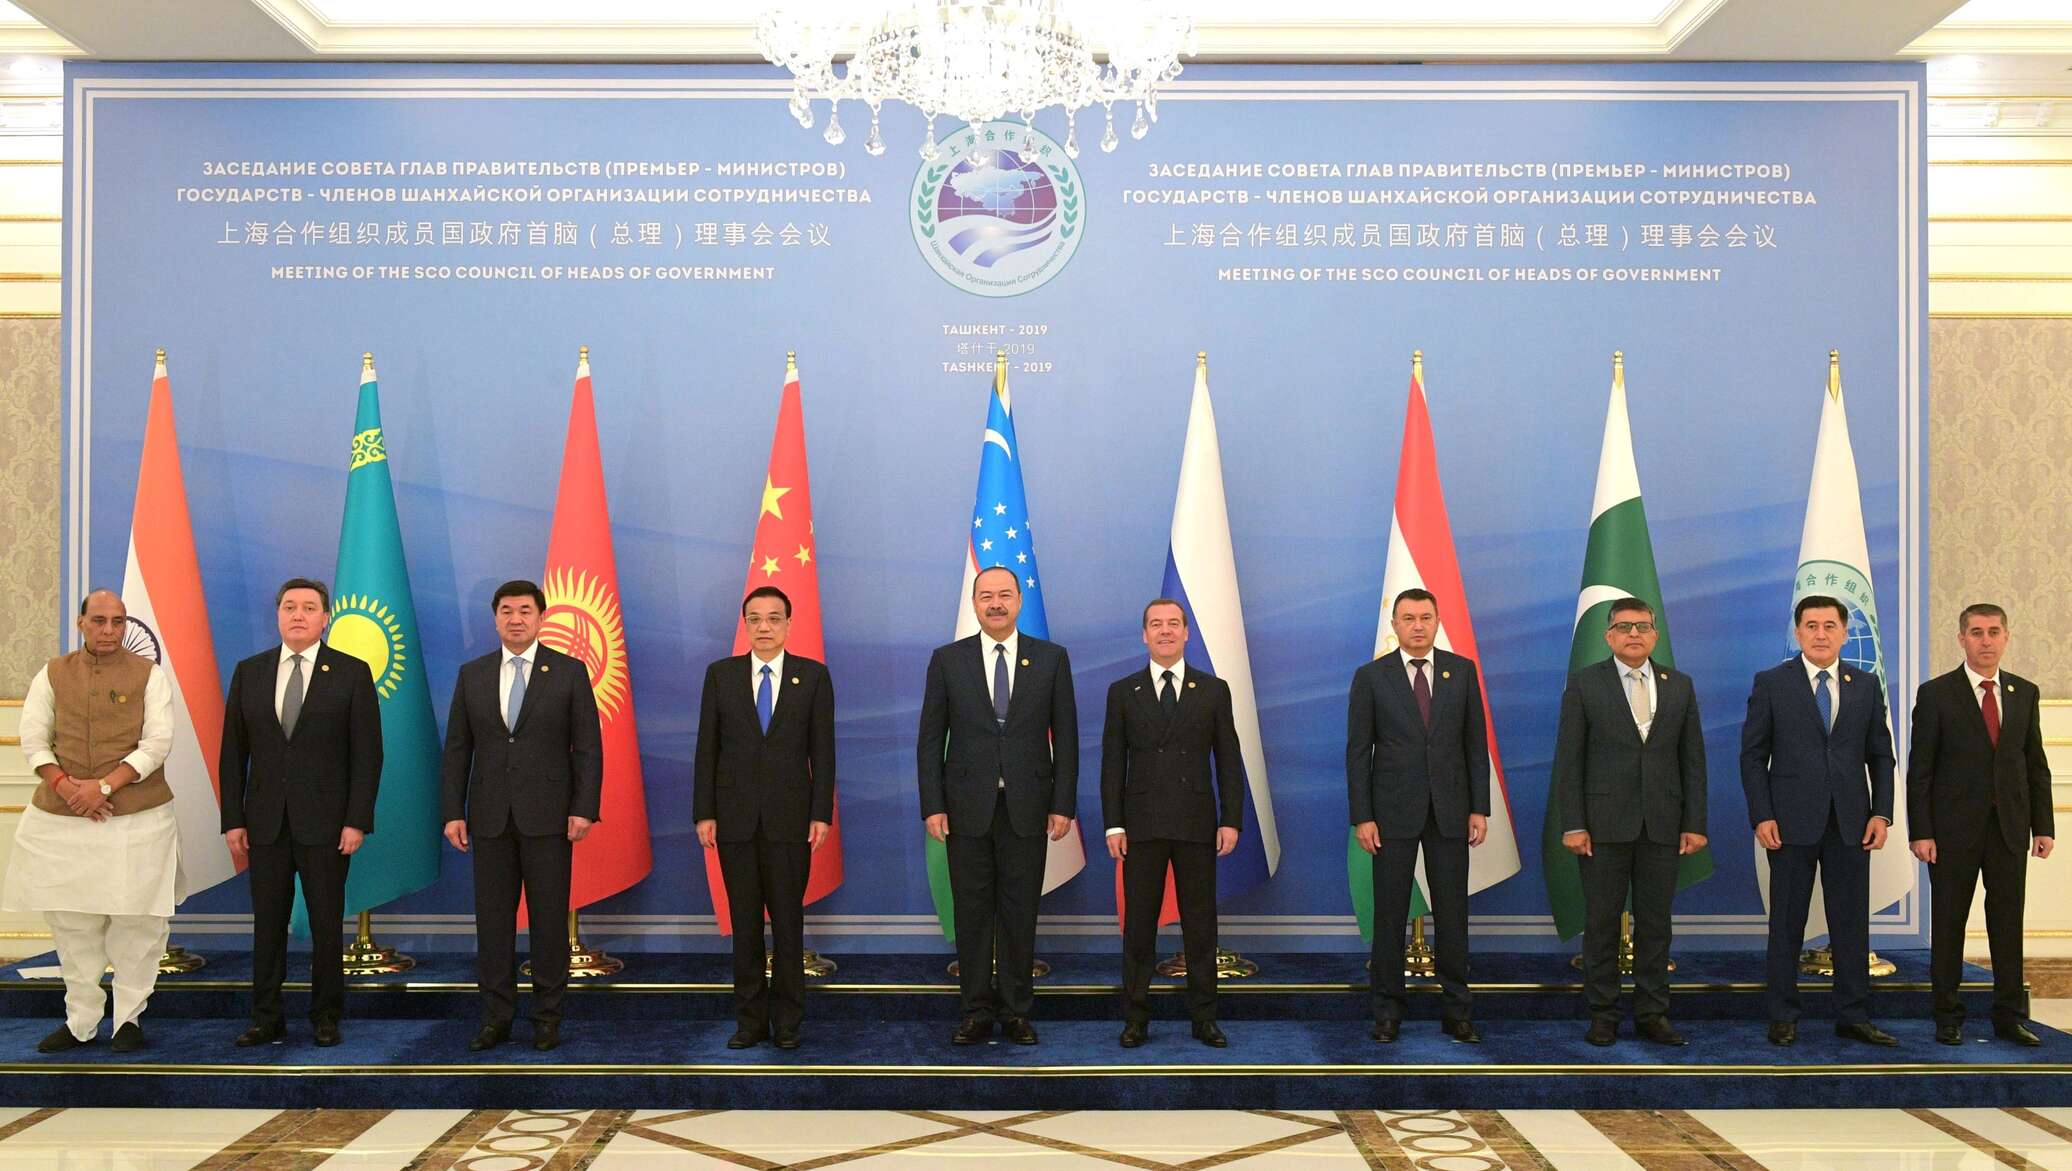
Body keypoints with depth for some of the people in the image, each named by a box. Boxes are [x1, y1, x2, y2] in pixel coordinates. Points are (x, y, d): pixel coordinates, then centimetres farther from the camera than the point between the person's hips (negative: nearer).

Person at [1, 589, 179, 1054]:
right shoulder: (53, 674, 9)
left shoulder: (149, 675, 1)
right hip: (61, 819, 2)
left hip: (137, 818, -2)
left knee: (136, 920, 0)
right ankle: (80, 1020, 19)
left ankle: (129, 1016, 13)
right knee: (71, 920, 8)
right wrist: (65, 786, -12)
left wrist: (104, 785, -17)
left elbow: (158, 742, -7)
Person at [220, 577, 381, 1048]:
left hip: (325, 823, -2)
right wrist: (233, 820, 2)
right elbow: (233, 753, 8)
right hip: (265, 823, 3)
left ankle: (325, 1016, 17)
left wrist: (357, 821, -10)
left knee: (327, 925, 5)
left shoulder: (351, 672, -1)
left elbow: (367, 753, -4)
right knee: (267, 924, 7)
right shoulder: (249, 672, 7)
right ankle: (267, 1019, 17)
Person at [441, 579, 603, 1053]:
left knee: (549, 917, 3)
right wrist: (453, 813, 1)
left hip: (548, 816, -2)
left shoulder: (569, 672, -1)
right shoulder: (472, 674, 8)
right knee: (493, 917, 6)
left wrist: (584, 809, -10)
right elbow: (457, 750, 8)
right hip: (490, 817, 3)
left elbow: (588, 747, -2)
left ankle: (547, 1016, 13)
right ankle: (497, 1017, 16)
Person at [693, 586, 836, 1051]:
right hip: (736, 818, 1)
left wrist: (822, 814, -5)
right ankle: (750, 1019, 16)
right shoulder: (720, 674, 6)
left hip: (790, 818, -1)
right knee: (744, 924, 7)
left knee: (788, 922, 3)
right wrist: (704, 813, -1)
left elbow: (822, 751, 1)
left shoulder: (813, 676, 2)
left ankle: (787, 1021, 13)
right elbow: (707, 749, 5)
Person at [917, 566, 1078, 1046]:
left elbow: (1065, 738, 4)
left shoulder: (1051, 659, 3)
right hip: (967, 807, 0)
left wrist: (1063, 805, -2)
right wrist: (932, 807, -4)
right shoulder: (947, 660, 3)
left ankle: (1016, 1011, 16)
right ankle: (976, 1011, 16)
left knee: (1020, 912, 6)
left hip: (1027, 808, 0)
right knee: (972, 912, 6)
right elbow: (931, 740, 3)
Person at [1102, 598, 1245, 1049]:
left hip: (1196, 825, 0)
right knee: (1138, 926, 4)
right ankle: (1136, 1019, 13)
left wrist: (1231, 820, -3)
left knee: (1200, 926, 5)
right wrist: (1113, 825, -3)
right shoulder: (1122, 692, 6)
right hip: (1142, 825, 0)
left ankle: (1204, 1018, 15)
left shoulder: (1214, 690, 6)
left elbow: (1229, 760, 5)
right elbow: (1113, 763, 4)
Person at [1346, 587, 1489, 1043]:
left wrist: (1479, 808, 0)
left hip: (1450, 810, 2)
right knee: (1389, 915, 4)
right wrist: (1362, 817, -7)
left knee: (1452, 913, 6)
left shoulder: (1462, 670, 5)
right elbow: (1358, 752, -2)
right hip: (1393, 812, -1)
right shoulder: (1371, 677, -1)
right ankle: (1387, 1010, 14)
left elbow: (1476, 743, 6)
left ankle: (1457, 1011, 15)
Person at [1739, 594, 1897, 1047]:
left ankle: (1853, 1017, 16)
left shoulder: (1866, 685, 8)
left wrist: (1882, 813, 0)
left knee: (1851, 923, 6)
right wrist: (1761, 816, -9)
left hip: (1850, 823, 3)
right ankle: (1783, 1017, 13)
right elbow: (1753, 755, -1)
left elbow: (1880, 755, 10)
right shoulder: (1771, 683, 0)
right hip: (1791, 822, -2)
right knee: (1786, 924, 4)